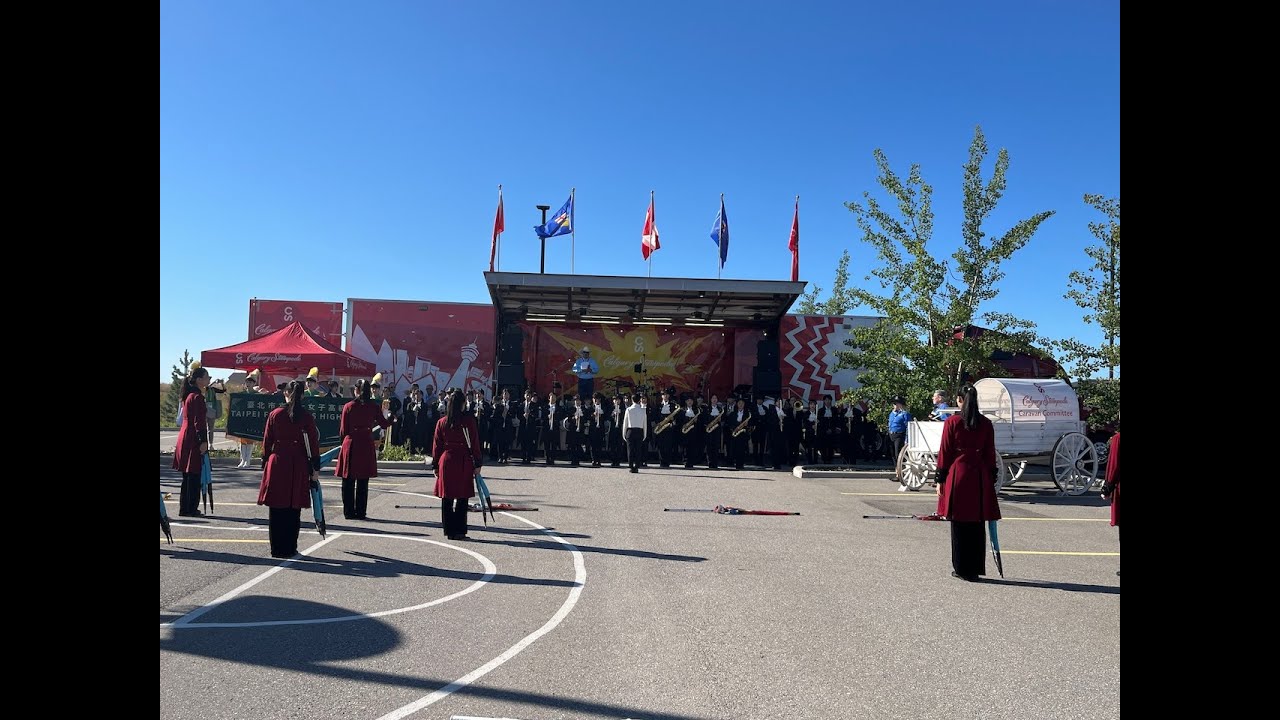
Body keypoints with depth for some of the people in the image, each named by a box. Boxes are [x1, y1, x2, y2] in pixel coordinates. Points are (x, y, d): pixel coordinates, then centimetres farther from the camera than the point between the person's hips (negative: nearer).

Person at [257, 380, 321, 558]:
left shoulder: (275, 414, 0)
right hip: (298, 466, -1)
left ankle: (277, 548, 12)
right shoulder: (306, 417, -3)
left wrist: (265, 460, 15)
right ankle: (290, 548, 11)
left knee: (276, 507, 8)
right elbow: (313, 444, -3)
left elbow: (267, 441, 4)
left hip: (277, 463, 1)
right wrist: (315, 469, 3)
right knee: (294, 508, 7)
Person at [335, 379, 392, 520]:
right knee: (363, 482, 8)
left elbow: (343, 431, -3)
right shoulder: (374, 407, -1)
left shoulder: (348, 406, -4)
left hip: (350, 445, -1)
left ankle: (349, 512, 10)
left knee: (348, 482, 8)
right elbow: (384, 424, 7)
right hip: (366, 445, 1)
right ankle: (361, 512, 9)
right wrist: (392, 418, 27)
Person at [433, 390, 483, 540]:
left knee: (447, 499, 8)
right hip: (464, 462, -3)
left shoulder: (442, 422, 5)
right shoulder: (469, 420, -5)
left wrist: (436, 466, 15)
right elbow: (474, 443, -4)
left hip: (446, 461, 3)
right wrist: (477, 463, 2)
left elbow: (436, 446, 8)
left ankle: (449, 531, 12)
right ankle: (459, 532, 3)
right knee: (462, 498, 3)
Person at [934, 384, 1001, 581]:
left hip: (957, 476, -2)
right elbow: (990, 454, 7)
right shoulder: (986, 424, 3)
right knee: (977, 524, 8)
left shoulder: (952, 422, -5)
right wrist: (992, 480, 13)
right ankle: (975, 569, 14)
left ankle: (960, 568, 10)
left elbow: (944, 452, -3)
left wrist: (940, 479, 2)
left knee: (959, 523, 5)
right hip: (980, 477, 2)